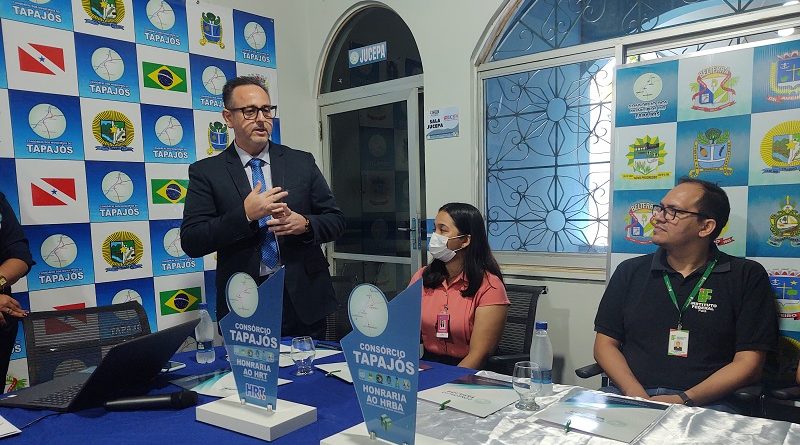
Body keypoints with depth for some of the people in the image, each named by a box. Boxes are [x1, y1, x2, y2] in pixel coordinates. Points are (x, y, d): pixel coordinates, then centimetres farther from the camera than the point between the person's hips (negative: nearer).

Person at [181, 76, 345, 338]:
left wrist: (304, 224, -14)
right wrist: (245, 214, -19)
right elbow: (191, 243, -7)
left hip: (303, 299, 2)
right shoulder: (205, 172, 0)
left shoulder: (302, 162, 6)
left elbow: (335, 220, 7)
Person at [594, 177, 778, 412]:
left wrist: (685, 400, -13)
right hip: (630, 395, 2)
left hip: (704, 402, -1)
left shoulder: (747, 277, 6)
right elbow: (605, 343, 9)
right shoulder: (630, 272, 13)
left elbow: (748, 362, 1)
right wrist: (636, 394, -8)